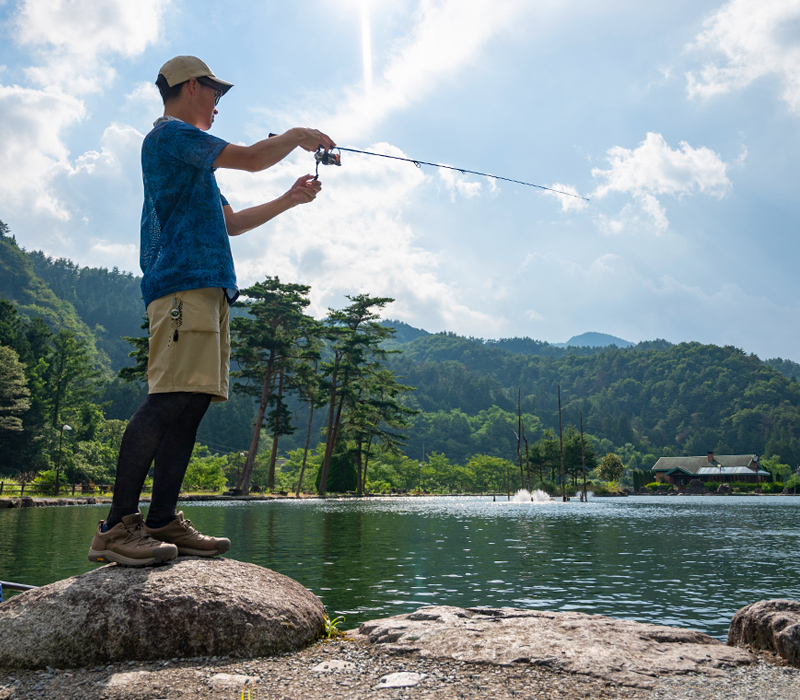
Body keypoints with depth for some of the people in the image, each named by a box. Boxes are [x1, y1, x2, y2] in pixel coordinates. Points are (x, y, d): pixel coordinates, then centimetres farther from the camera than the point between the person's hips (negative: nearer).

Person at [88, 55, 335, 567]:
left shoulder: (193, 158, 32)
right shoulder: (170, 134, 2)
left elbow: (231, 223, 34)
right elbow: (252, 158, -5)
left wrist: (290, 200, 30)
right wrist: (299, 135, 12)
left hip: (207, 289, 10)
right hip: (183, 283, -10)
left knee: (191, 402, 2)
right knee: (171, 400, -19)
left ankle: (163, 522, 1)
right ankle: (117, 527, -19)